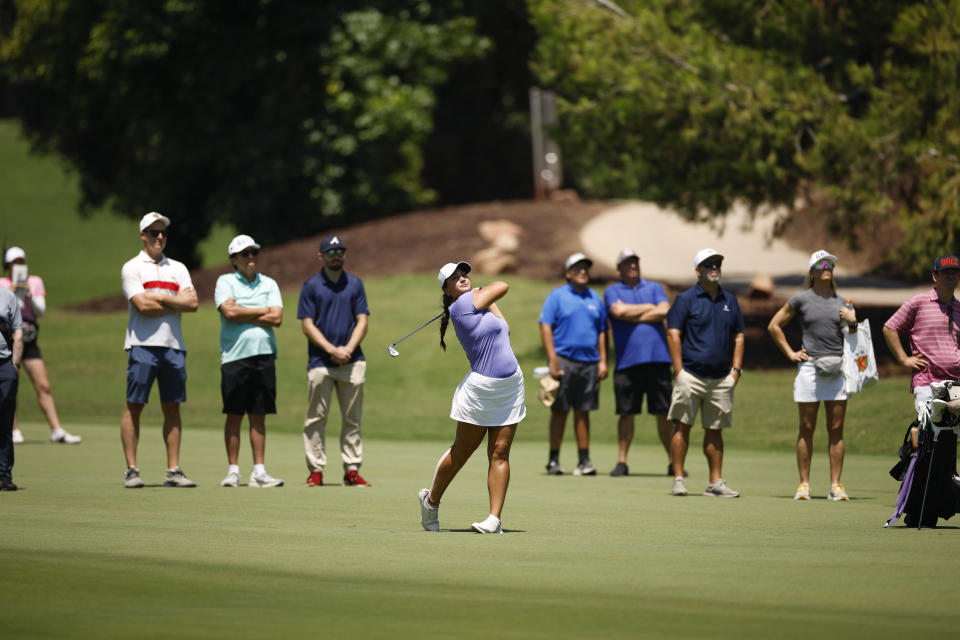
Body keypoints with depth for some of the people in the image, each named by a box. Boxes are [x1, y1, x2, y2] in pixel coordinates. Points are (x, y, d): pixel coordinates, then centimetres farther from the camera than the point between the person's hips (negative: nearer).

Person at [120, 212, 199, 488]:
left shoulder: (178, 269, 17)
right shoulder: (132, 268, 3)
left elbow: (192, 304, 3)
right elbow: (142, 306, -11)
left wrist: (160, 299, -6)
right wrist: (177, 302, -3)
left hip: (174, 345, 5)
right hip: (143, 344, -4)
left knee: (172, 408, 4)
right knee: (134, 406, -5)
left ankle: (173, 470, 6)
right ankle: (131, 470, -3)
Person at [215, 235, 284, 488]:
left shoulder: (269, 284, 14)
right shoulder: (225, 282, 6)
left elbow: (277, 318, 1)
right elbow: (230, 312, -11)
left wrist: (242, 314, -5)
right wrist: (263, 311, -1)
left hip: (264, 354, 3)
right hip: (235, 354, -3)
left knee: (259, 416, 3)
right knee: (234, 416, -1)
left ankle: (259, 472, 4)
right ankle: (233, 470, 4)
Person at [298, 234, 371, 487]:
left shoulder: (355, 284, 12)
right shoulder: (311, 286, 5)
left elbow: (362, 321, 8)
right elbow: (307, 325, -1)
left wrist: (348, 349, -8)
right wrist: (332, 350, -12)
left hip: (352, 361, 2)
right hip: (320, 362, -2)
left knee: (352, 418, 3)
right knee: (316, 417, -3)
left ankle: (352, 470, 5)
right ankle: (316, 469, 1)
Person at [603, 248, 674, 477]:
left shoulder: (655, 288, 16)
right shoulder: (612, 292, 11)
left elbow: (664, 312, -2)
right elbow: (619, 311, -9)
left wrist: (631, 316, -3)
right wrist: (650, 308, 0)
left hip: (657, 357, 1)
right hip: (627, 360, -1)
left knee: (664, 412, 1)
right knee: (626, 413, -1)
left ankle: (673, 462, 5)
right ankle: (622, 461, 7)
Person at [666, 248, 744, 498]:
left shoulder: (730, 301, 14)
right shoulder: (686, 299, 0)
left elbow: (738, 336, 17)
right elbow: (673, 334, -5)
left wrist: (736, 370, 6)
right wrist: (679, 371, -12)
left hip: (720, 379, 4)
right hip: (691, 375, -4)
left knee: (715, 430, 7)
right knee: (682, 425, -5)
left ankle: (716, 482, 9)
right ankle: (678, 479, -2)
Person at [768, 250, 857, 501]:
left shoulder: (842, 303, 12)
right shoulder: (801, 300, 5)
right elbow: (774, 326, 12)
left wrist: (853, 322, -3)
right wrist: (790, 353, 6)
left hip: (837, 369, 2)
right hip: (810, 367, -2)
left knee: (836, 428, 0)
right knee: (807, 428, 0)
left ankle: (836, 485, 3)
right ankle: (804, 484, 5)